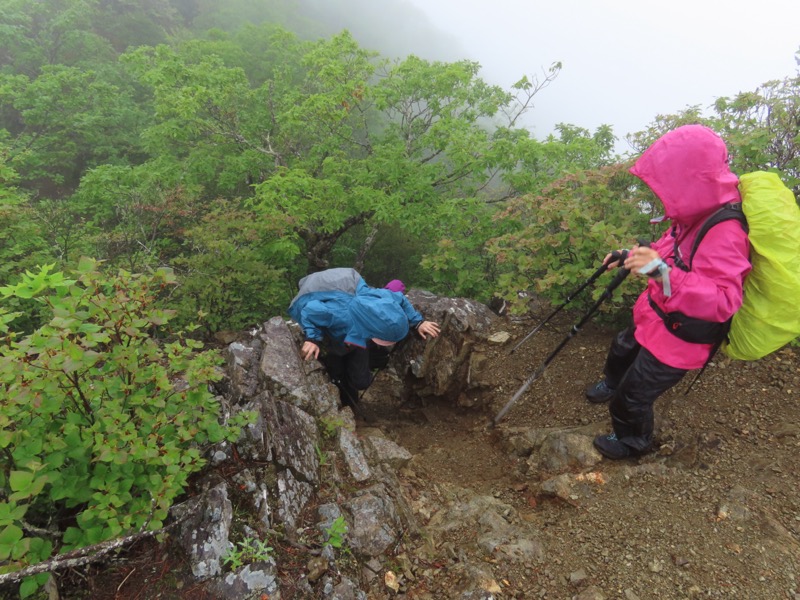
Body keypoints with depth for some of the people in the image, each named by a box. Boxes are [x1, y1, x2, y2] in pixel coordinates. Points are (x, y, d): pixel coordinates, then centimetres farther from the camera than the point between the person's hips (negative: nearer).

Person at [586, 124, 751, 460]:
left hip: (677, 341, -9)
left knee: (632, 398, 9)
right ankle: (612, 384, 66)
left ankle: (634, 443, 40)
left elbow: (723, 301, -42)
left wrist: (662, 272, -51)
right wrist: (635, 258, 4)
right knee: (621, 351, 33)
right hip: (654, 320, 9)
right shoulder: (696, 215, -5)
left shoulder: (725, 234, -34)